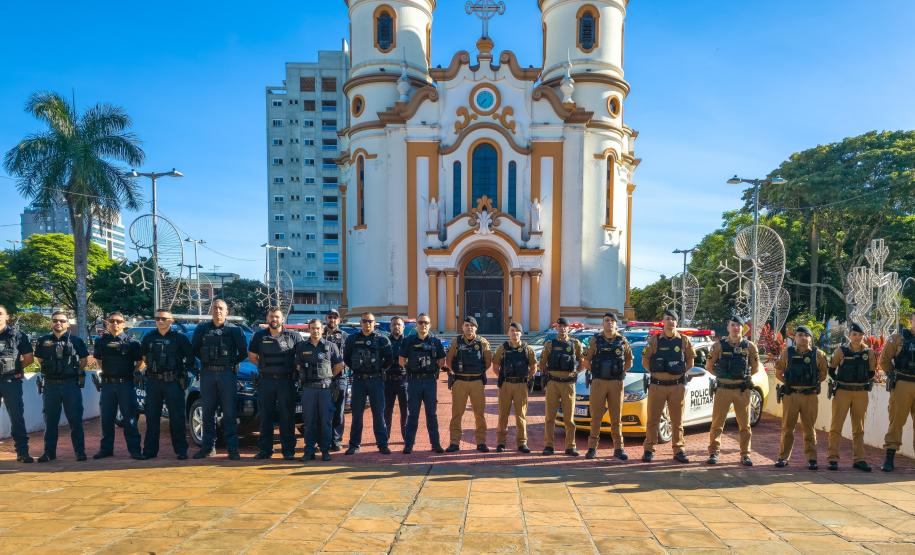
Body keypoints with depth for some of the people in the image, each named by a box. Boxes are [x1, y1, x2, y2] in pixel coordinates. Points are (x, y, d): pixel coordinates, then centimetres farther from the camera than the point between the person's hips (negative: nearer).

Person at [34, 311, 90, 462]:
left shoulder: (76, 341, 2)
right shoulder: (43, 341, 7)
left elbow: (84, 360, 8)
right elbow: (39, 359, 16)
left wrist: (73, 371, 2)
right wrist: (51, 370, 7)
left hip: (71, 384, -2)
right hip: (50, 384, 2)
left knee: (75, 420, 2)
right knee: (50, 420, 9)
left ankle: (80, 451, 8)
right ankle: (49, 452, 19)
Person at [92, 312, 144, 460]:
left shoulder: (131, 342, -1)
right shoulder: (101, 341, 7)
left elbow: (139, 361, 5)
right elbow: (97, 359, 21)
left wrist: (133, 372, -4)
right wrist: (105, 370, 11)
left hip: (126, 383, -3)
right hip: (107, 383, 3)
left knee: (130, 419, -1)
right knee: (106, 418, 10)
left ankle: (134, 450, 3)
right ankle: (106, 449, 23)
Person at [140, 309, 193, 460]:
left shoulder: (180, 337, 0)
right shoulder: (149, 337, 10)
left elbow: (190, 358, 4)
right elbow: (142, 355, 23)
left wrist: (185, 370, -1)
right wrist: (148, 366, 12)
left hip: (173, 382, -3)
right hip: (153, 381, 4)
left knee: (177, 418, -1)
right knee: (151, 417, 9)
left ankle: (181, 450, 5)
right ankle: (149, 450, 18)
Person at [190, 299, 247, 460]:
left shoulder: (234, 330, 5)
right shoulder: (202, 329, 10)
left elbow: (243, 352, 6)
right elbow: (194, 349, 14)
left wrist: (231, 362, -1)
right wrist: (207, 361, 5)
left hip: (227, 374, -2)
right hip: (207, 374, 2)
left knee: (230, 412, -2)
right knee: (208, 412, 6)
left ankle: (232, 448, 1)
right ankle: (208, 446, 15)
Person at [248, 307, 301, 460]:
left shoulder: (293, 336, 3)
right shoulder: (259, 336, 8)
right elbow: (252, 357, 16)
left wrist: (293, 369, 1)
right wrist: (264, 367, 6)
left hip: (286, 381, -2)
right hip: (265, 381, 2)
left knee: (287, 417, 0)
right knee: (265, 417, 6)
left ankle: (288, 450, 6)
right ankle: (265, 449, 15)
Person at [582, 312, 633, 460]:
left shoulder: (622, 341, 6)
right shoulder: (595, 340, 4)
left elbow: (629, 361, 16)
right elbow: (586, 361, 8)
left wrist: (621, 372, 5)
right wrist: (595, 372, 1)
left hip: (616, 383, 1)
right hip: (598, 382, -1)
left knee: (616, 417, 5)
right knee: (596, 416, 2)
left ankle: (618, 448, 12)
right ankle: (592, 448, 9)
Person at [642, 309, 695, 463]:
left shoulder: (684, 340, 3)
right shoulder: (654, 339, 0)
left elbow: (690, 360, 11)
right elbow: (645, 360, 5)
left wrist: (681, 371, 2)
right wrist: (655, 372, 0)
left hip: (678, 385, 1)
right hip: (657, 385, -1)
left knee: (677, 420, 8)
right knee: (653, 419, 4)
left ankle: (679, 450, 18)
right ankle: (648, 450, 12)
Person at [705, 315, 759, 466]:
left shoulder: (749, 346, 1)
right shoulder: (719, 345, -2)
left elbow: (755, 367, 14)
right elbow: (709, 366, 7)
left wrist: (743, 376, 9)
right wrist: (722, 376, 6)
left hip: (742, 390, 1)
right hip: (723, 389, -1)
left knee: (744, 424, 8)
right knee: (717, 423, 2)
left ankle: (745, 455, 19)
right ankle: (714, 453, 10)